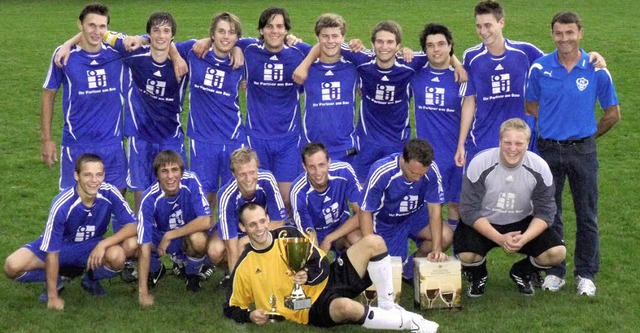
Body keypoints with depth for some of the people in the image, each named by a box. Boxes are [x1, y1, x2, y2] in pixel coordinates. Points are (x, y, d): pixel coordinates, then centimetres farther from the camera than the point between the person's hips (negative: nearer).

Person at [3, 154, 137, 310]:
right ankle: (56, 280, 4)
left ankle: (91, 279, 3)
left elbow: (132, 226, -18)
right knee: (13, 266, -26)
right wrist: (53, 297, -23)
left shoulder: (109, 193, -23)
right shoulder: (62, 205, -30)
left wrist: (103, 244, -33)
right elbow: (52, 252, -25)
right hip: (60, 246, -2)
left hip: (91, 247, 2)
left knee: (117, 256, -33)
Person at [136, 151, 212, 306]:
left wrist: (170, 236, -32)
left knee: (198, 239, -36)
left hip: (188, 233, -1)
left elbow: (206, 221, -29)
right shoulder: (150, 198, -28)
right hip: (159, 237, 1)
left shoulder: (191, 181, -26)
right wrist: (143, 292, -36)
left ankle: (193, 274, 1)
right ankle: (155, 270, 9)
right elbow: (144, 247, -31)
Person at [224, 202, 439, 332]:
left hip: (329, 280, 5)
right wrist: (250, 315, -17)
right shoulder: (244, 268, -6)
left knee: (373, 243, -13)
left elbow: (322, 266, 3)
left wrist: (309, 276, -19)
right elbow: (232, 308, 5)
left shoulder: (289, 235, 2)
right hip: (314, 309, -5)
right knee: (345, 306, -42)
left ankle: (387, 307, -5)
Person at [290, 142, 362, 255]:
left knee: (358, 239, -31)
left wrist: (329, 239, -23)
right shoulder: (299, 192, -26)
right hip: (316, 235, 0)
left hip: (342, 226, 0)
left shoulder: (344, 171, -23)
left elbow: (362, 213, -19)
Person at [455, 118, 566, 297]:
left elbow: (545, 213, -10)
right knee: (466, 255, -32)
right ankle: (478, 276, 9)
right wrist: (499, 238, -30)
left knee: (556, 252, -20)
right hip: (483, 225, -2)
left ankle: (521, 273, 14)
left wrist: (524, 238, -30)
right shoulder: (480, 164, -21)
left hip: (523, 224, 2)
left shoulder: (539, 168, -15)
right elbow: (469, 211, -18)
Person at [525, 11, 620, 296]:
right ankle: (554, 271, 23)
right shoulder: (540, 68, -3)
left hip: (582, 151, -1)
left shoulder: (596, 70, -6)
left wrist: (587, 136, 10)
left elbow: (612, 114, 4)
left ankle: (586, 274, 18)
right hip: (549, 150, 1)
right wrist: (554, 127, 2)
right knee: (549, 214, 10)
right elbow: (532, 106, 9)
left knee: (587, 216, 6)